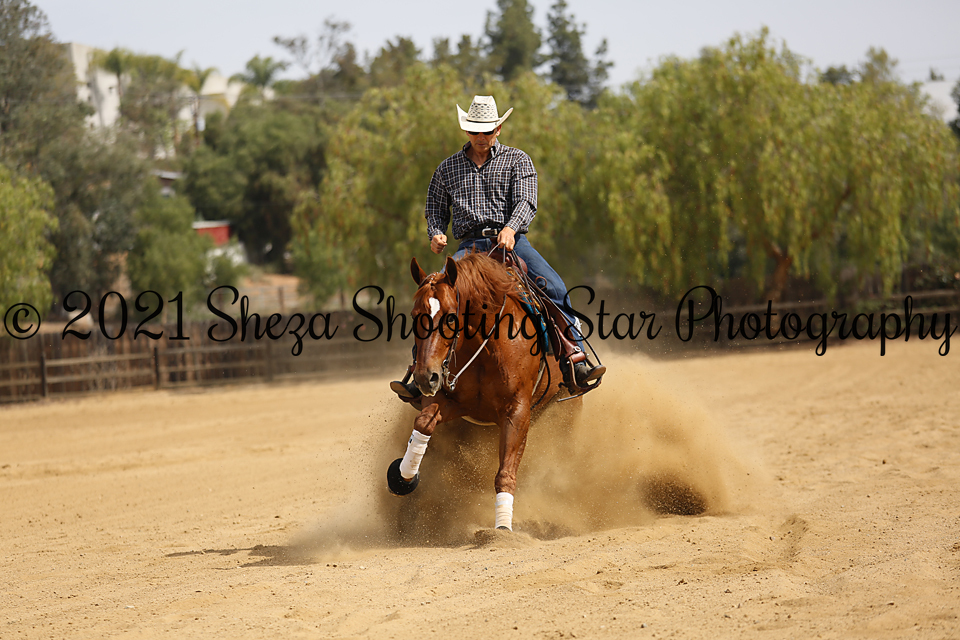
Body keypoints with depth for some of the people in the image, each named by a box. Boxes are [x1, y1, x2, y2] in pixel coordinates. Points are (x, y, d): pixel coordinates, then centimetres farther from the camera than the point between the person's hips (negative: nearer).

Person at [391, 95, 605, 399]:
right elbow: (436, 208, 23)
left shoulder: (517, 160, 9)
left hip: (512, 240, -1)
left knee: (554, 288, -25)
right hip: (471, 245, 1)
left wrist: (510, 228, -26)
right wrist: (436, 234, -1)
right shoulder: (448, 168, 17)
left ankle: (576, 363, -24)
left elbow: (526, 202, -5)